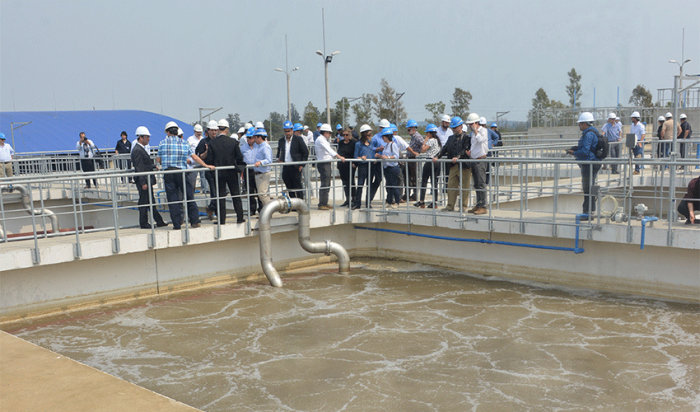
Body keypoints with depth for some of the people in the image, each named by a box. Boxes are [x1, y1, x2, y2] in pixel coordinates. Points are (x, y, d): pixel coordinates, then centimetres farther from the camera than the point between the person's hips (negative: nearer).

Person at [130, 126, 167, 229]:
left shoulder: (141, 149, 15)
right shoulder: (137, 150, -17)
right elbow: (139, 168, -21)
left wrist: (153, 166, 11)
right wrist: (143, 183, -23)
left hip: (147, 180, 10)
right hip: (143, 181, -10)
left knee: (151, 202, 13)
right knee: (144, 202, -2)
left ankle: (159, 221, 18)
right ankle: (143, 223, 6)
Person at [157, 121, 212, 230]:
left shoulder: (163, 143, 5)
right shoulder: (184, 143, 8)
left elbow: (158, 160, 7)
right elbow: (194, 157, 3)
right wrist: (206, 165, 6)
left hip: (168, 172, -1)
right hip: (181, 171, 1)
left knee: (172, 198, 2)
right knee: (189, 196, 7)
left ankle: (177, 224, 2)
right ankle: (194, 221, 7)